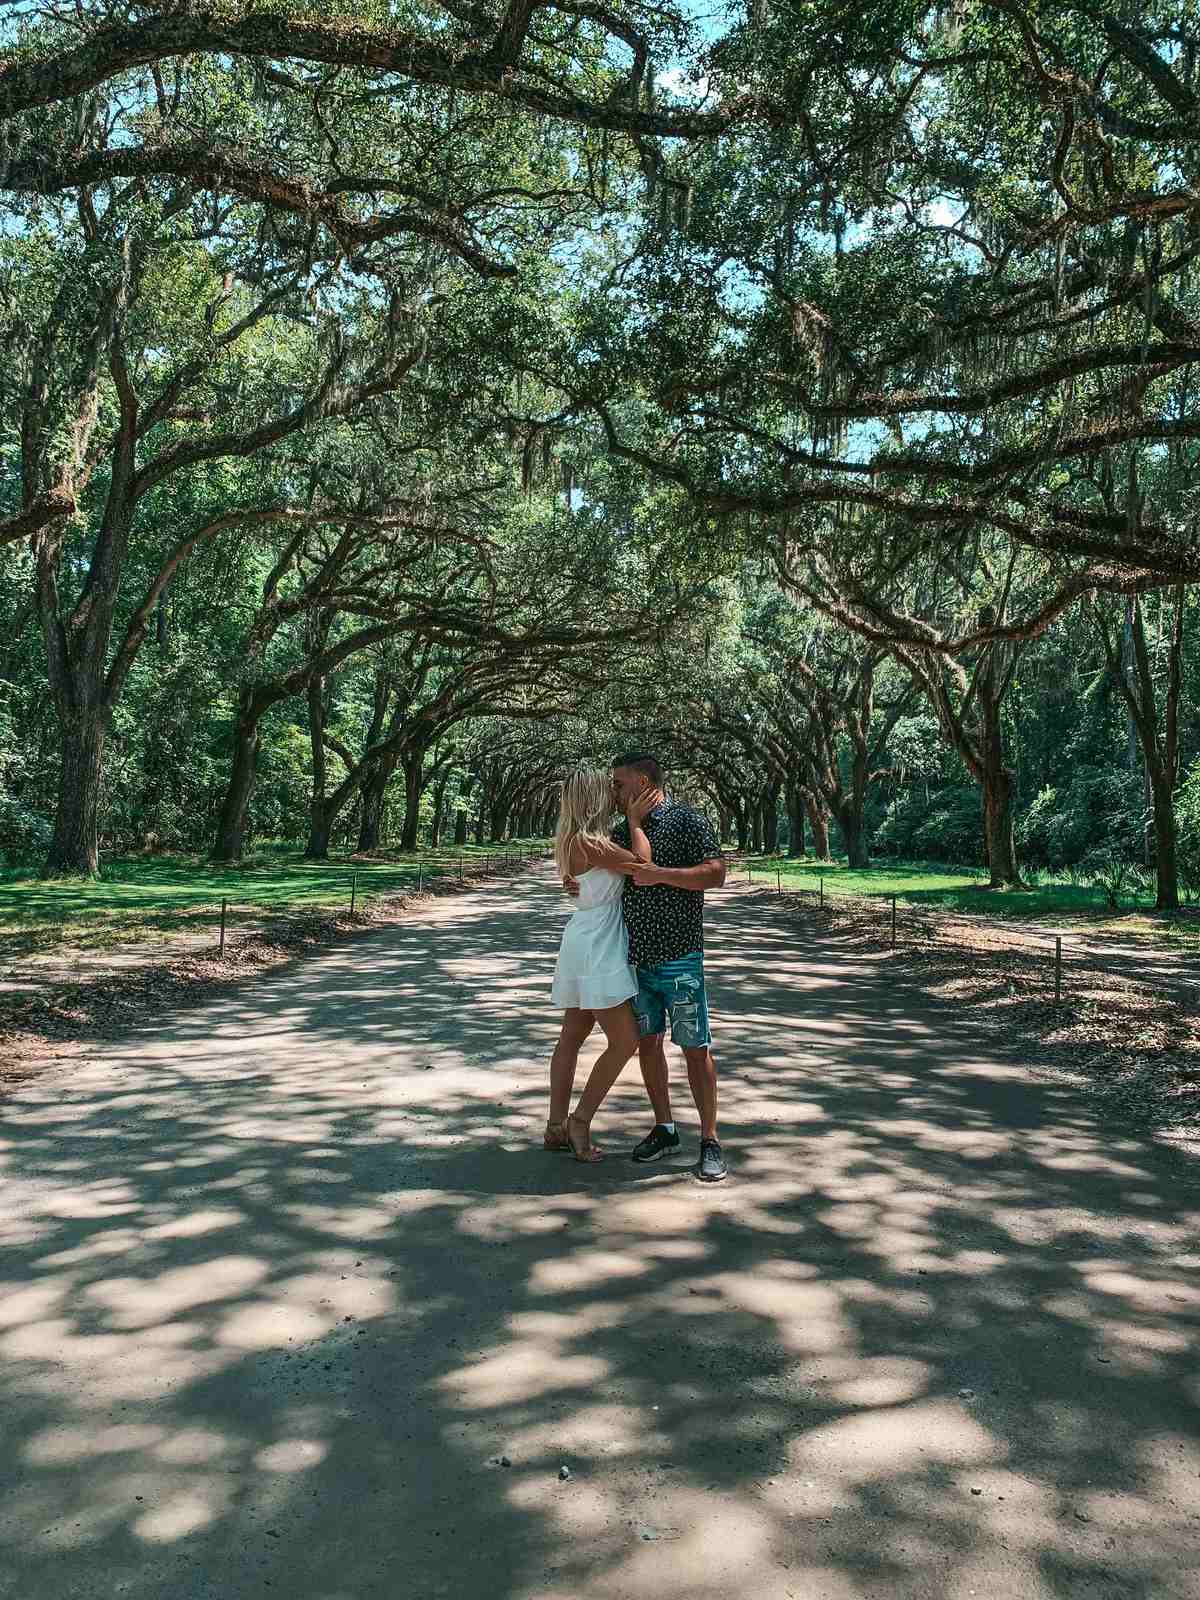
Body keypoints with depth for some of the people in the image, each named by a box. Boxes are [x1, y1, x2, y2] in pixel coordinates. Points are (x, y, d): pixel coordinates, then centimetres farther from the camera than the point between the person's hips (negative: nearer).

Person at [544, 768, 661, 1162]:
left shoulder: (590, 840, 10)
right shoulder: (585, 841, -19)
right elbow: (641, 862, -20)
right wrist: (634, 820, -8)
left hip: (592, 947, 10)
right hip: (595, 950, -10)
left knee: (572, 1036, 12)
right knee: (625, 1040, -4)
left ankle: (557, 1127, 20)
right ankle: (580, 1120, 5)